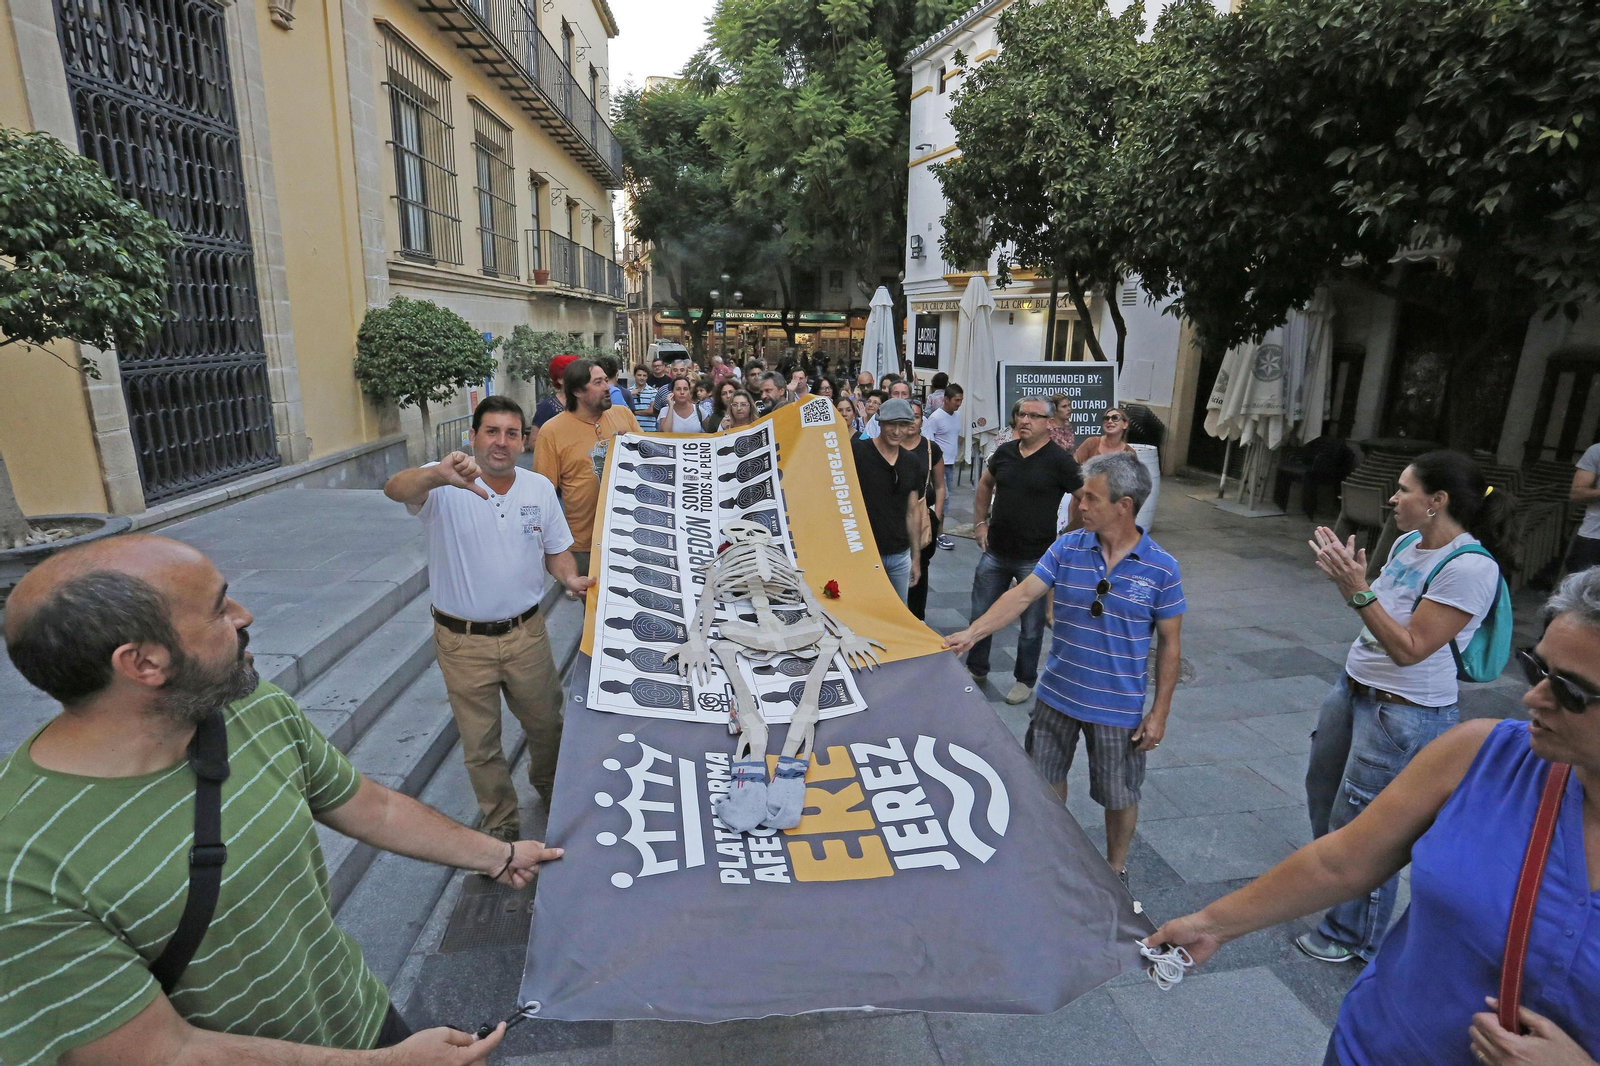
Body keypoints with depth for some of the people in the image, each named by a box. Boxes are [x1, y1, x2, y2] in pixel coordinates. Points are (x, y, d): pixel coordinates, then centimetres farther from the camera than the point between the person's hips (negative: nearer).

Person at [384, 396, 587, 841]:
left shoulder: (540, 488, -1)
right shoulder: (445, 487, -14)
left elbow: (556, 551, 9)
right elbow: (396, 489, -36)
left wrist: (570, 578, -13)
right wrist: (436, 474, -57)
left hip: (526, 633, 3)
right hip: (463, 641, -3)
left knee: (546, 723, 20)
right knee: (480, 742, 13)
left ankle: (550, 788, 51)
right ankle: (501, 825, 37)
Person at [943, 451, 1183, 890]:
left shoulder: (1161, 568, -12)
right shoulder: (1067, 548, -7)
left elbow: (1169, 645, -6)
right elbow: (1022, 595, -11)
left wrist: (1160, 712, -6)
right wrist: (972, 632, -23)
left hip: (1119, 707, -3)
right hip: (1057, 695, 3)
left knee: (1119, 798, 14)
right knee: (1046, 780, 20)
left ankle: (1115, 870, 41)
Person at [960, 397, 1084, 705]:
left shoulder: (1059, 460, -12)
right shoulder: (1004, 452, 3)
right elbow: (985, 485, 20)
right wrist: (980, 523, 13)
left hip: (1035, 558, -4)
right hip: (995, 552, 5)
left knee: (1032, 625, 10)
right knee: (980, 614, 14)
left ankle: (1025, 680, 29)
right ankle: (976, 668, 34)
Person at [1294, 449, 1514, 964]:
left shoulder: (1470, 568, -22)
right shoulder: (1408, 542, 2)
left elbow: (1409, 649, -23)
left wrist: (1358, 589, -29)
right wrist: (1343, 574, -4)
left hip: (1403, 714, -8)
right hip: (1353, 688, 8)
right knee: (1323, 788, 23)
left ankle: (1352, 937, 28)